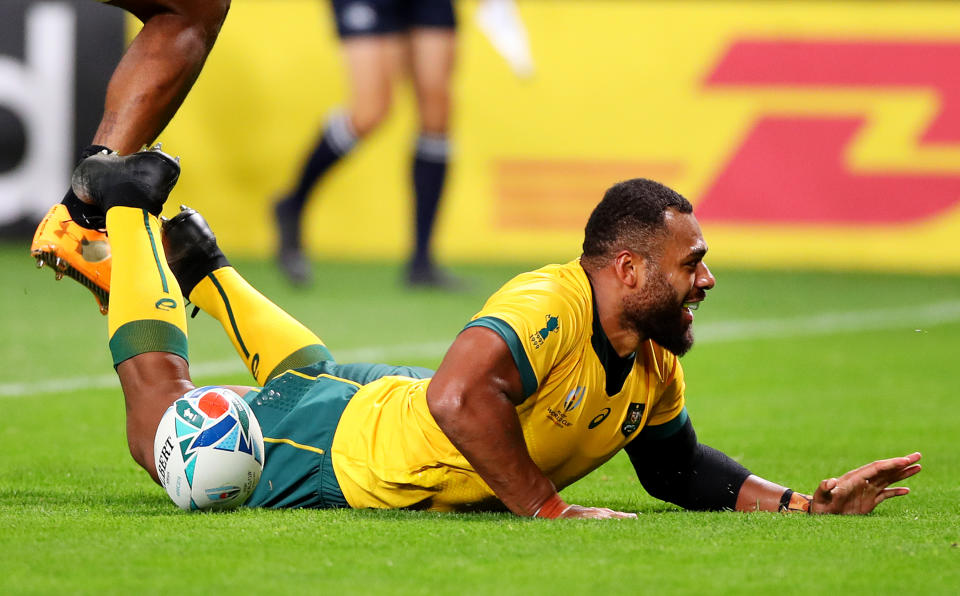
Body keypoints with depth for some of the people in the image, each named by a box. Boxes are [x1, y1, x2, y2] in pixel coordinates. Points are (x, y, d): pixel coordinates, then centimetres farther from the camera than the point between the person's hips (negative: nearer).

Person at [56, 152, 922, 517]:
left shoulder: (655, 363, -12)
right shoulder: (550, 306, -40)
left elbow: (677, 467, 4)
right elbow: (460, 396, -54)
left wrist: (803, 501, -8)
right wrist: (546, 508, -47)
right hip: (330, 448, -8)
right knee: (164, 436, 11)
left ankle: (197, 257, 51)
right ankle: (130, 207, 27)